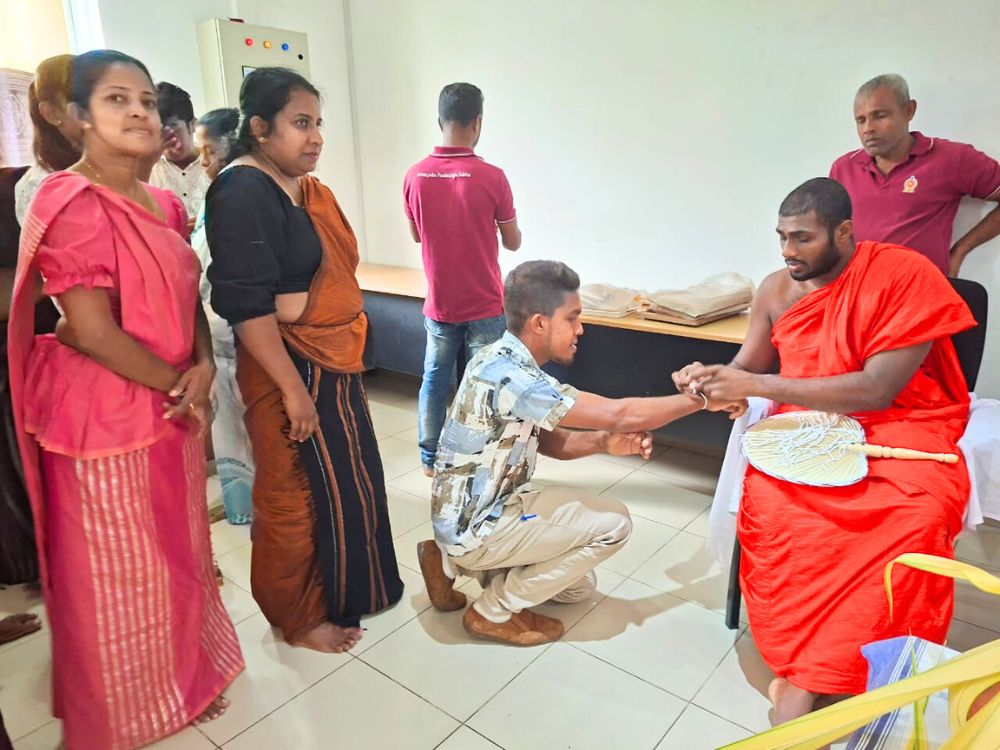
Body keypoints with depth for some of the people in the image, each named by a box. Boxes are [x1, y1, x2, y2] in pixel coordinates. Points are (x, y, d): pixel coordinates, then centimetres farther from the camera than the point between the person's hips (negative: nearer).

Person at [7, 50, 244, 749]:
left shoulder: (164, 205, 8)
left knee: (177, 550, 21)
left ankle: (184, 675, 45)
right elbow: (92, 331, -22)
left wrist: (203, 368, -8)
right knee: (117, 572, 11)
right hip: (105, 416, -7)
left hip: (172, 411, 8)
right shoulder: (72, 203, -17)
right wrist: (179, 384, -12)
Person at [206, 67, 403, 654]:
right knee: (299, 495, 5)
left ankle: (341, 592, 40)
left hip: (335, 362, 9)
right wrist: (292, 388, -22)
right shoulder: (243, 193, -17)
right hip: (290, 368, -9)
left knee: (347, 480, 19)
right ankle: (301, 617, 26)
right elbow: (246, 304, -23)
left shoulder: (307, 187, 11)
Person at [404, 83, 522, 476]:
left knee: (434, 380, 16)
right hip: (484, 306, -3)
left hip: (439, 305, 3)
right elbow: (512, 242, -3)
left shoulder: (415, 176, -4)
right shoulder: (491, 176, -14)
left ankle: (430, 457, 27)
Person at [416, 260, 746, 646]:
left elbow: (549, 441, 6)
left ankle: (453, 562, 16)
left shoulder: (508, 361, 1)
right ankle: (494, 611, 0)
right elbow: (618, 414, -27)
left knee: (579, 587, 19)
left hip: (481, 509, 9)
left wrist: (605, 442, -13)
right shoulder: (507, 373, -29)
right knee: (613, 522, -10)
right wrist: (701, 399, -16)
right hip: (473, 526, -9)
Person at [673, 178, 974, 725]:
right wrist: (712, 379, -16)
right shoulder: (776, 289, 2)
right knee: (764, 495, -29)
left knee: (919, 515, -33)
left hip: (902, 429, -2)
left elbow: (877, 390, -20)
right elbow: (746, 369, 9)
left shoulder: (907, 275, -12)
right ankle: (808, 663, -16)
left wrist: (759, 386, -25)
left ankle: (809, 675, -18)